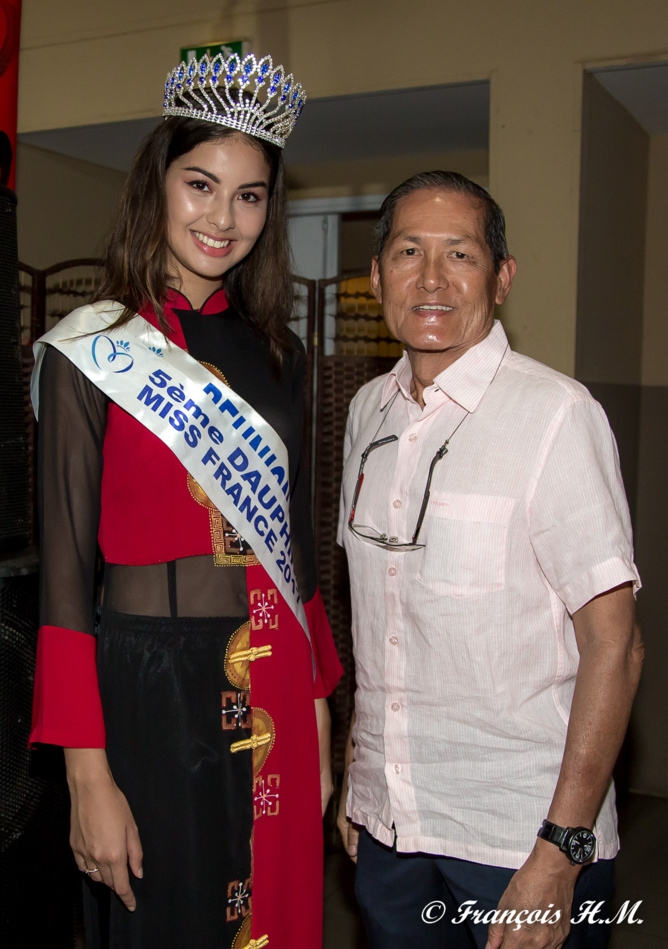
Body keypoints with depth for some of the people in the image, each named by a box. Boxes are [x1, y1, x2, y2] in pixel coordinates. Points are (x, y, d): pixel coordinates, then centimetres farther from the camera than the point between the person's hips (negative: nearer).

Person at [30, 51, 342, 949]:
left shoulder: (276, 352, 8)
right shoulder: (90, 350, -7)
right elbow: (65, 570, -8)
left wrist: (318, 717, 9)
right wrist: (89, 775, -12)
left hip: (277, 697, 5)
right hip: (151, 694, -5)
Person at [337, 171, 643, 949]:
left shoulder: (554, 413, -15)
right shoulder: (368, 410, 5)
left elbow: (614, 646, -15)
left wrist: (560, 852, -17)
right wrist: (357, 770, 11)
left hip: (521, 833, -5)